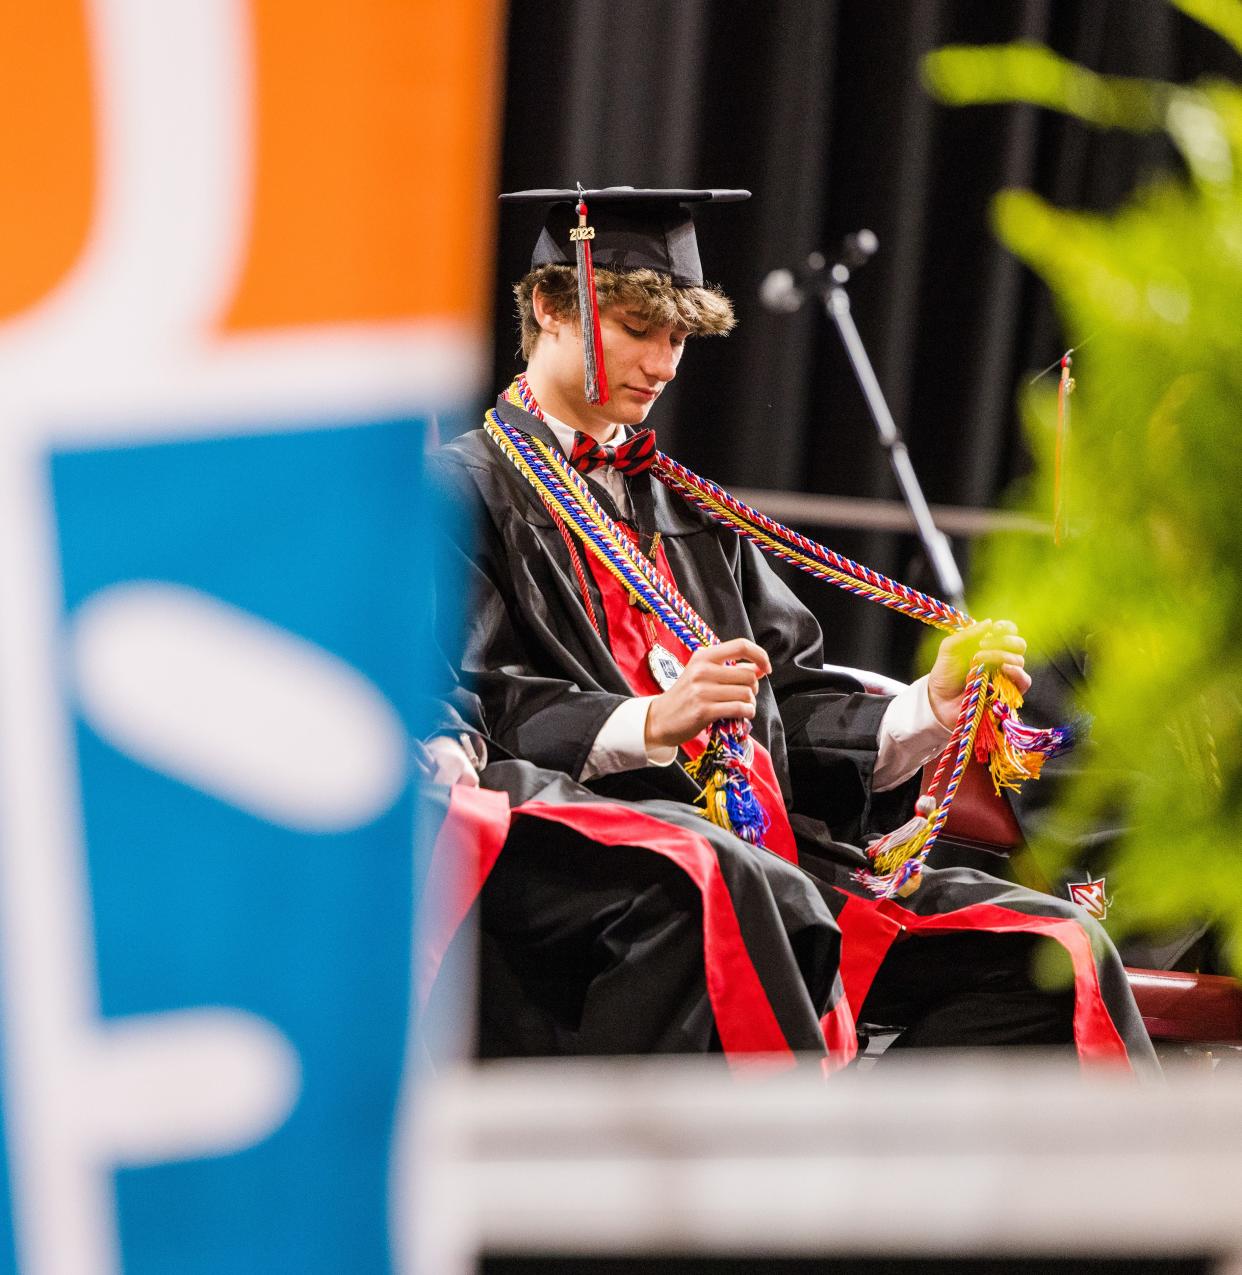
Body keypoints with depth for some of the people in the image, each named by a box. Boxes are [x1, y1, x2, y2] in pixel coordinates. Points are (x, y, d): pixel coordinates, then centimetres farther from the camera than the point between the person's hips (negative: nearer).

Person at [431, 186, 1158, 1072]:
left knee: (1055, 949, -13)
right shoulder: (466, 489, 9)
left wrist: (930, 706, 3)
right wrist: (647, 724, -21)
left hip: (772, 849, 7)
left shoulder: (687, 514, 30)